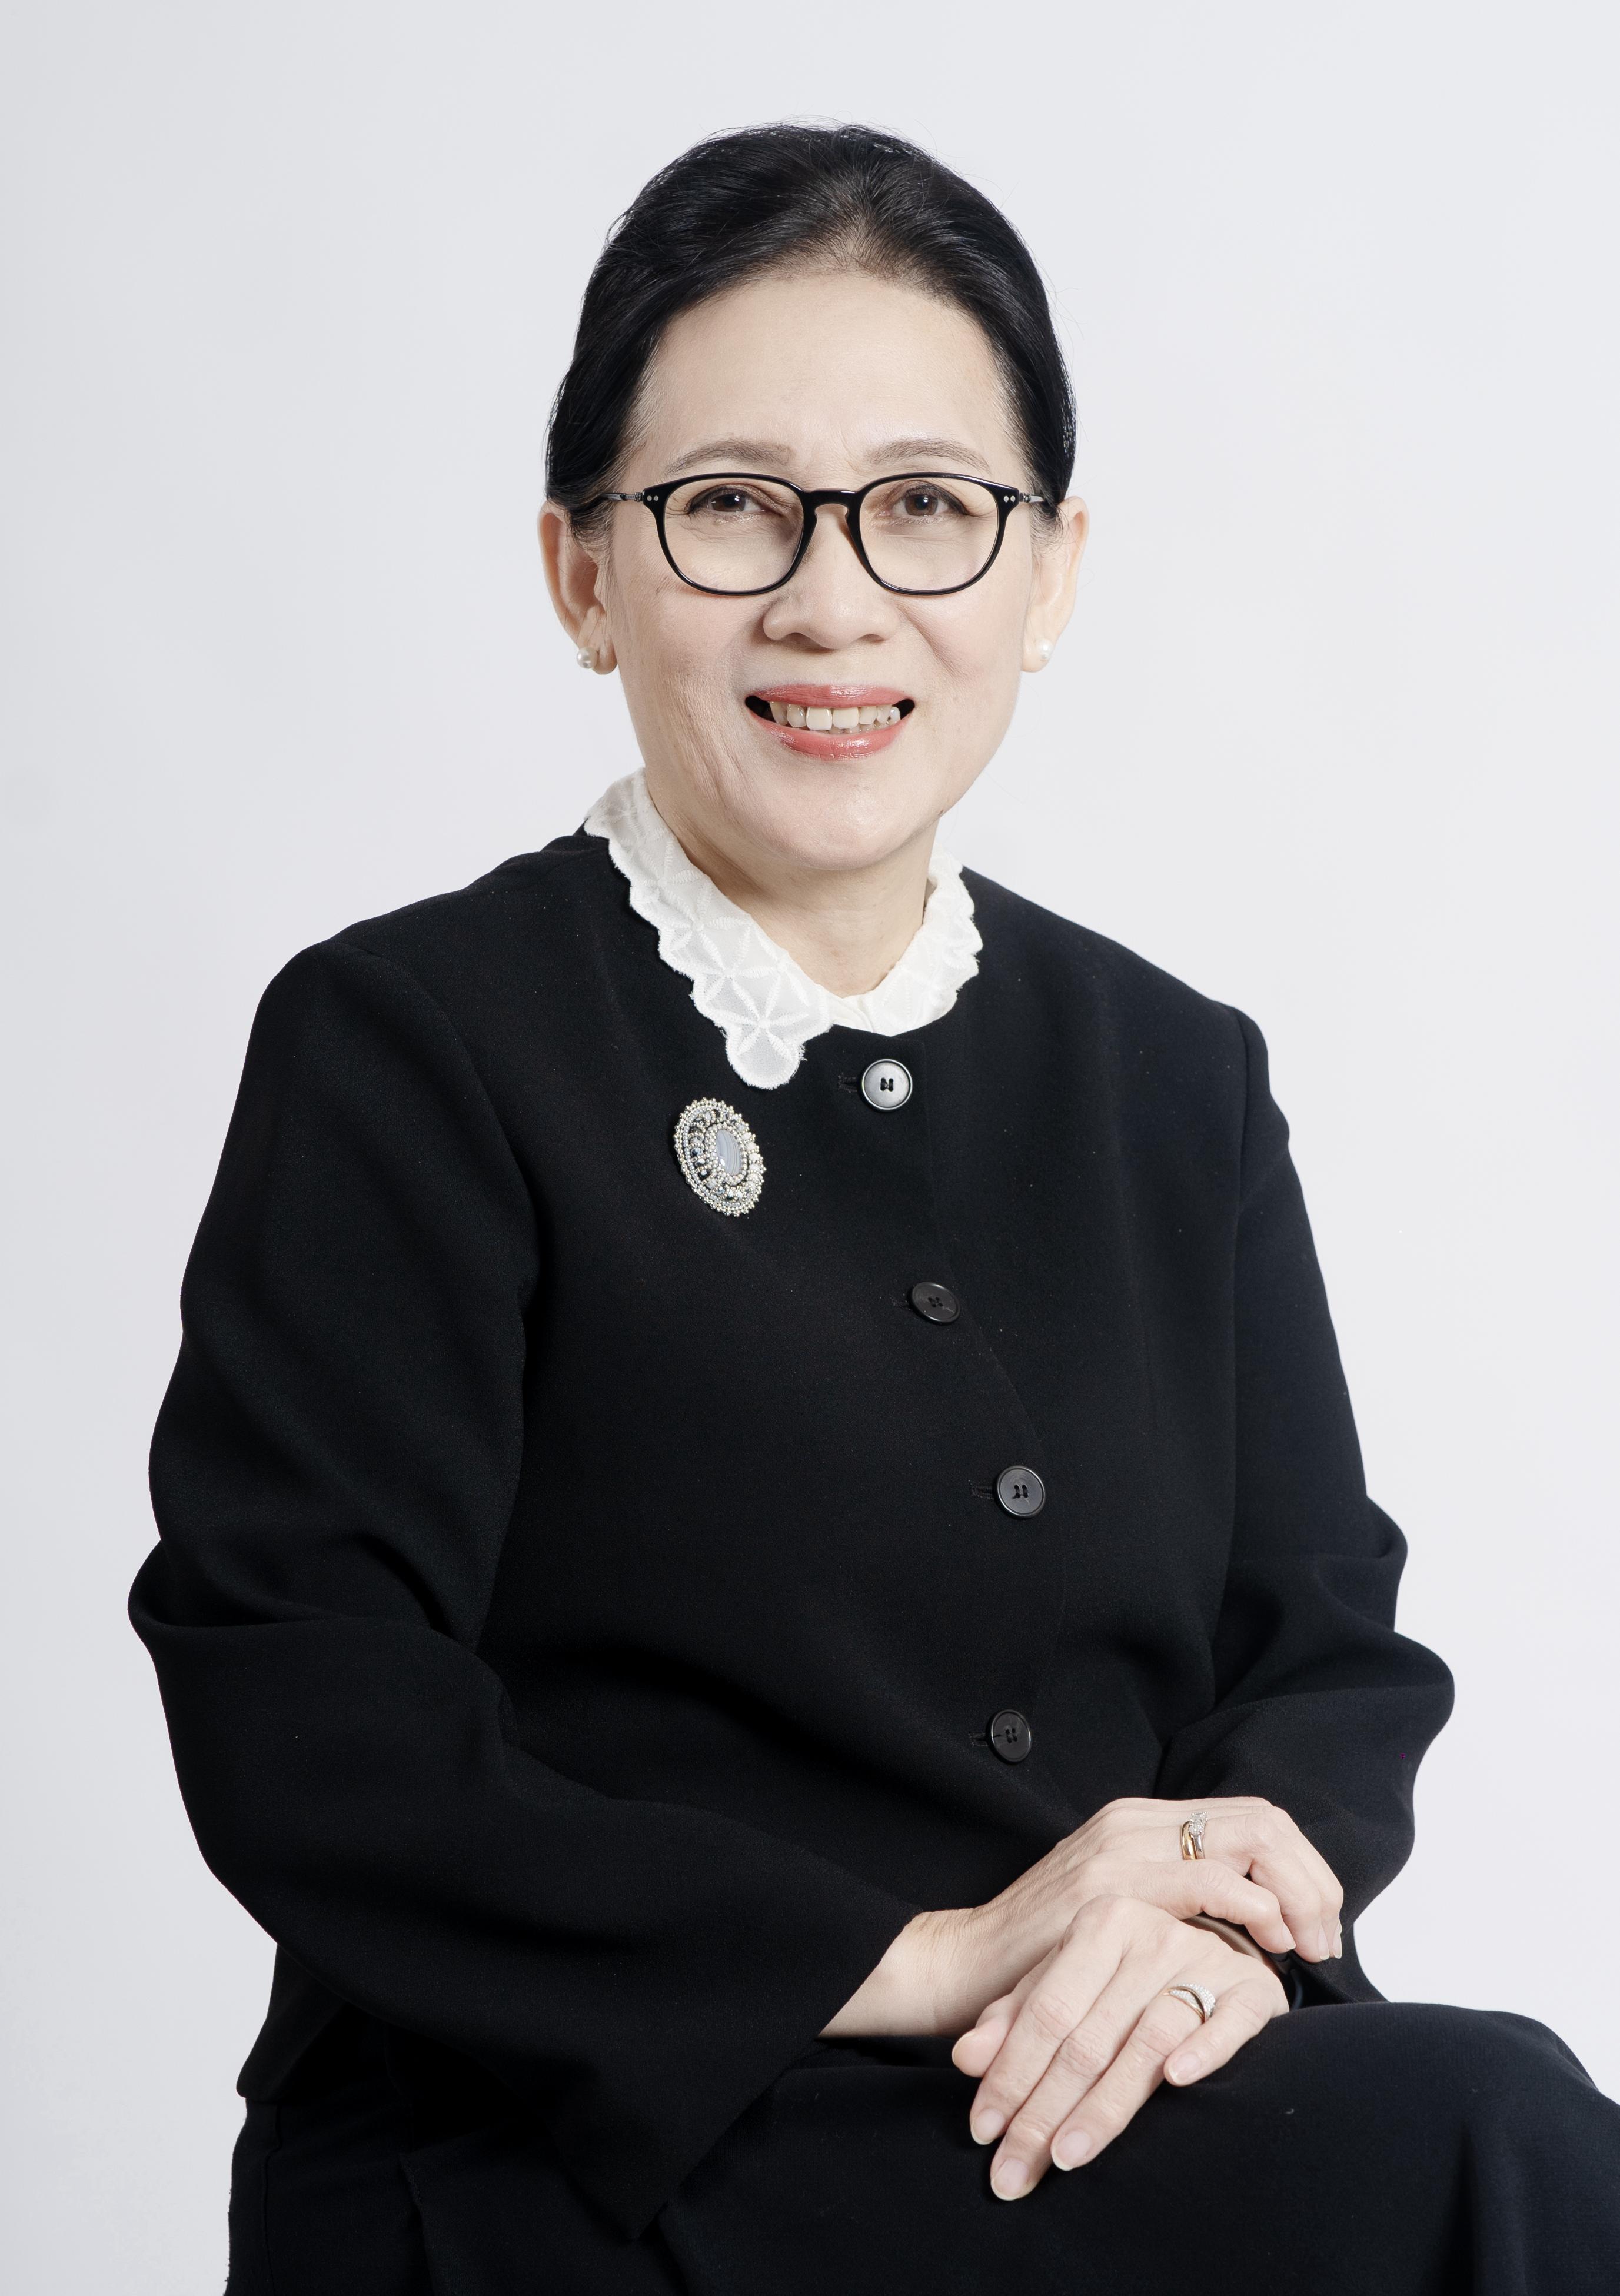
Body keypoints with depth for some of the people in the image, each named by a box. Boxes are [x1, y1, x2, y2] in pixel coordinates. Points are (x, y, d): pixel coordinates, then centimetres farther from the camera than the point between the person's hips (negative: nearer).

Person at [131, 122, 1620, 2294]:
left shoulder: (1179, 1078, 13)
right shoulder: (408, 1051, -3)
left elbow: (1334, 1643, 12)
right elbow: (314, 1755, -11)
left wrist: (1219, 1904, -12)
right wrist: (927, 1955, -16)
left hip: (1129, 2104, 6)